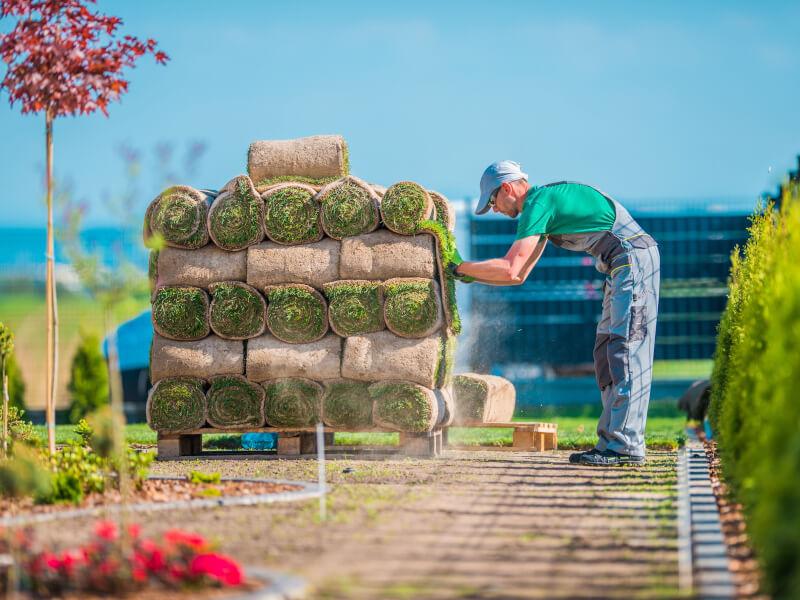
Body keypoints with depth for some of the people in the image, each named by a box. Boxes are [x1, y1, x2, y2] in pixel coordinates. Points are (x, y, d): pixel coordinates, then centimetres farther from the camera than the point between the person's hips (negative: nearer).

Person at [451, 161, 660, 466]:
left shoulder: (537, 203, -12)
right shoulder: (546, 201, 19)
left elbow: (510, 270, -19)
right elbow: (519, 275, 21)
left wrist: (461, 268, -8)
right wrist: (471, 277, 14)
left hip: (634, 259, -10)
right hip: (621, 268, 10)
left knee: (626, 350, -13)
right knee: (606, 353, 9)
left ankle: (626, 446, -16)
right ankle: (612, 440, 7)